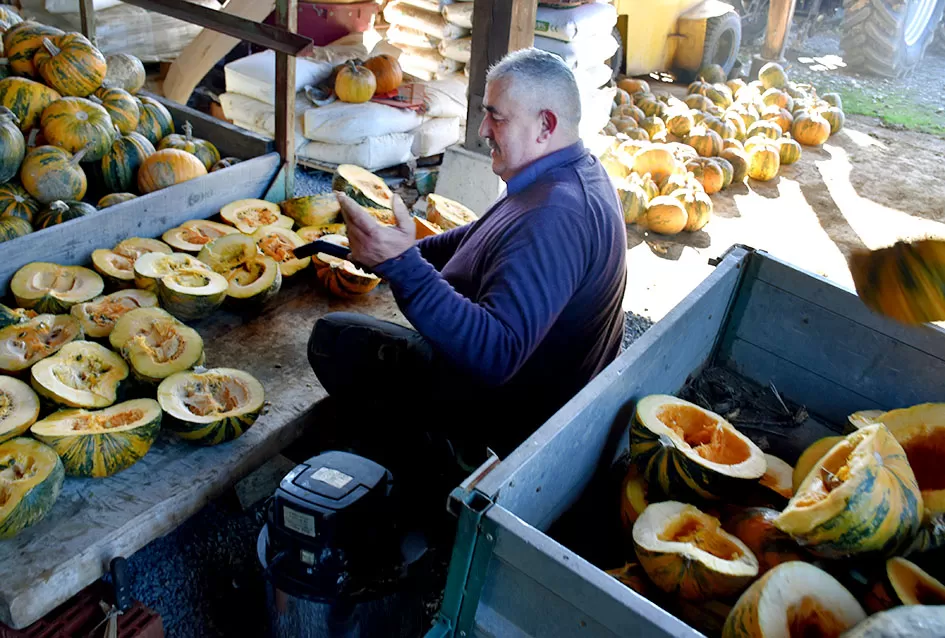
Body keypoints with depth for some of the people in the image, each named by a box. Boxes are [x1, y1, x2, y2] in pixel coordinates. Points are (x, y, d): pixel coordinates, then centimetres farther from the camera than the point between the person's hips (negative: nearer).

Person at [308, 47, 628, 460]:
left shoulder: (553, 219, -34)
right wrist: (401, 251, 3)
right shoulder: (576, 172, 1)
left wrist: (403, 264, -43)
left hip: (511, 419, -10)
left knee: (332, 336, -3)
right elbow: (478, 238, 14)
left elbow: (494, 354, -41)